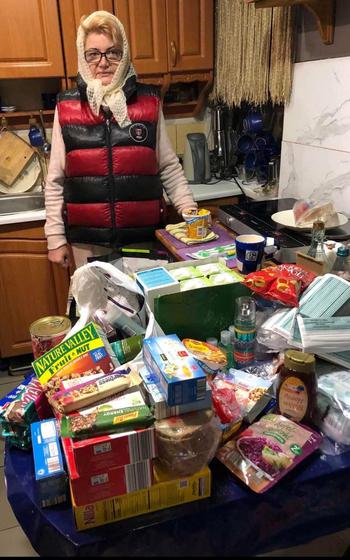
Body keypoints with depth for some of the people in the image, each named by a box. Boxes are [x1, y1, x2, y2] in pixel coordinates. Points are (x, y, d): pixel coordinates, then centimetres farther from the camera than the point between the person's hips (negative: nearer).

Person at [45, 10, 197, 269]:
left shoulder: (149, 102, 1)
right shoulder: (66, 108, 0)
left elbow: (169, 167, 5)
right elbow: (55, 180, 3)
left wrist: (190, 211, -5)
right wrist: (56, 238, 2)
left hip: (146, 236, 0)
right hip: (88, 243, 0)